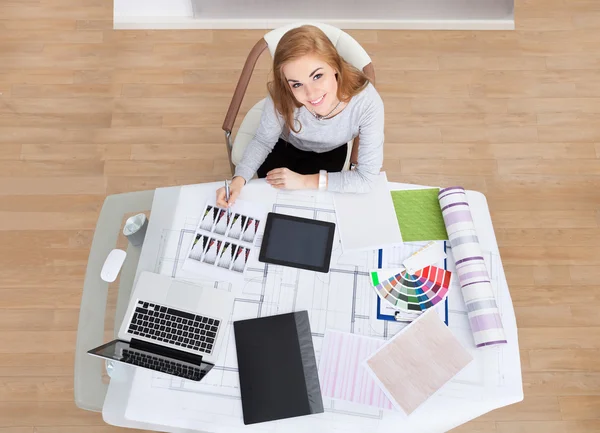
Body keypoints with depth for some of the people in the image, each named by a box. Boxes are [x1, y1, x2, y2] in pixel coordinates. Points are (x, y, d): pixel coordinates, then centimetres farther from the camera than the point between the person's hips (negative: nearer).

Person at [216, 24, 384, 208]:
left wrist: (305, 181, -32)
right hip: (286, 144, 0)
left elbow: (367, 176, -33)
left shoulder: (367, 102, -41)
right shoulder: (282, 96, -39)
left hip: (329, 152, 0)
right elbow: (263, 140, -19)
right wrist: (239, 179, -37)